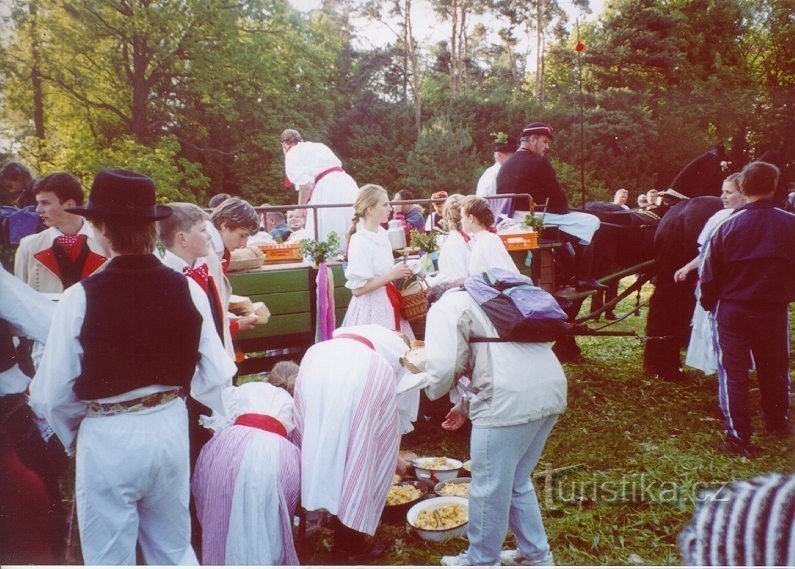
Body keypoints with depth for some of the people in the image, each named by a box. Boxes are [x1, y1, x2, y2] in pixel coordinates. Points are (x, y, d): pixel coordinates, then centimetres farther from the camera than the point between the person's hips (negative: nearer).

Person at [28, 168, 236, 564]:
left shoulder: (81, 297, -18)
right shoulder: (187, 290, -10)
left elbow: (52, 394, -12)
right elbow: (215, 376, -6)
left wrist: (71, 431, 10)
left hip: (107, 439, -3)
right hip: (169, 428, 3)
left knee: (110, 559, 17)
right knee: (175, 553, 22)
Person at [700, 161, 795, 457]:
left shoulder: (728, 225, -8)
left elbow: (710, 274, -4)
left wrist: (709, 304, 9)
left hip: (732, 310, -1)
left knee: (733, 372, 4)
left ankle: (738, 437, 3)